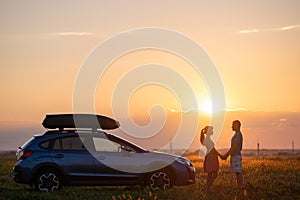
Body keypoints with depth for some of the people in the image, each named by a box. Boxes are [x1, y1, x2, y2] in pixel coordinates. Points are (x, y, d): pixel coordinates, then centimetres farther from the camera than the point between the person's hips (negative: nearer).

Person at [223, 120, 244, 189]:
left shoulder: (238, 135, -18)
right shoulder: (237, 135, 17)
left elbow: (235, 147, -21)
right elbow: (232, 147, 21)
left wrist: (227, 155, -15)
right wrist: (226, 154, 16)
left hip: (236, 156, -10)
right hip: (235, 157, 10)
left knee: (238, 173, -8)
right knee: (237, 173, 10)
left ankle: (240, 189, -7)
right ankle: (239, 188, 12)